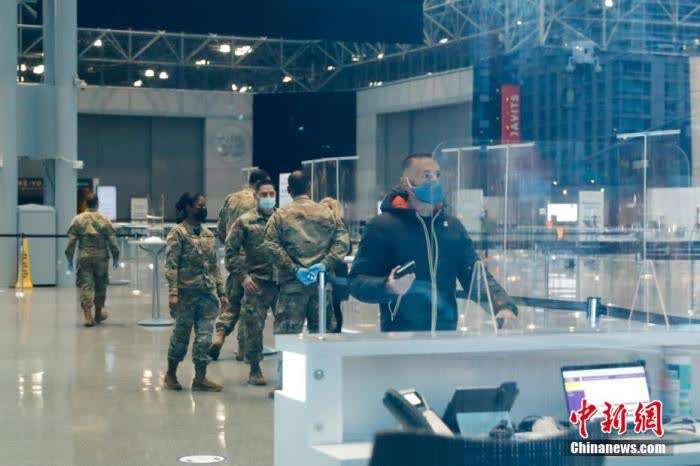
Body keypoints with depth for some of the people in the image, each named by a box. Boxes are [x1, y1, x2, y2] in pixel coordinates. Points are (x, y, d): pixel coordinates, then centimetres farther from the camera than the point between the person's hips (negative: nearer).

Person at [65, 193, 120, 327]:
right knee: (100, 286, 16)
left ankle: (88, 316, -10)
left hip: (84, 257, 0)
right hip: (101, 257, 0)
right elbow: (112, 241, -2)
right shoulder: (104, 220, -1)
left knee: (85, 286, 0)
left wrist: (69, 259, 5)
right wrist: (115, 258, 9)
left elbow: (71, 242, -1)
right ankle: (98, 313, 27)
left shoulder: (77, 220, 1)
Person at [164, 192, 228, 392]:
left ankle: (200, 378, 9)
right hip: (186, 293, -5)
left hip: (208, 294, 5)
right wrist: (173, 293, -19)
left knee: (205, 337, 2)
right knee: (181, 336, 5)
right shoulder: (178, 233, -6)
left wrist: (221, 292, 12)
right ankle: (171, 374, 22)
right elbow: (171, 265, -11)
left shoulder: (208, 234, 13)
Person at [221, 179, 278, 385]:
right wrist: (242, 276, -5)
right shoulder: (245, 221, 1)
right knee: (254, 326, 1)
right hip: (257, 282, -2)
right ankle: (254, 369, 13)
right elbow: (231, 251, 1)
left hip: (282, 281, 2)